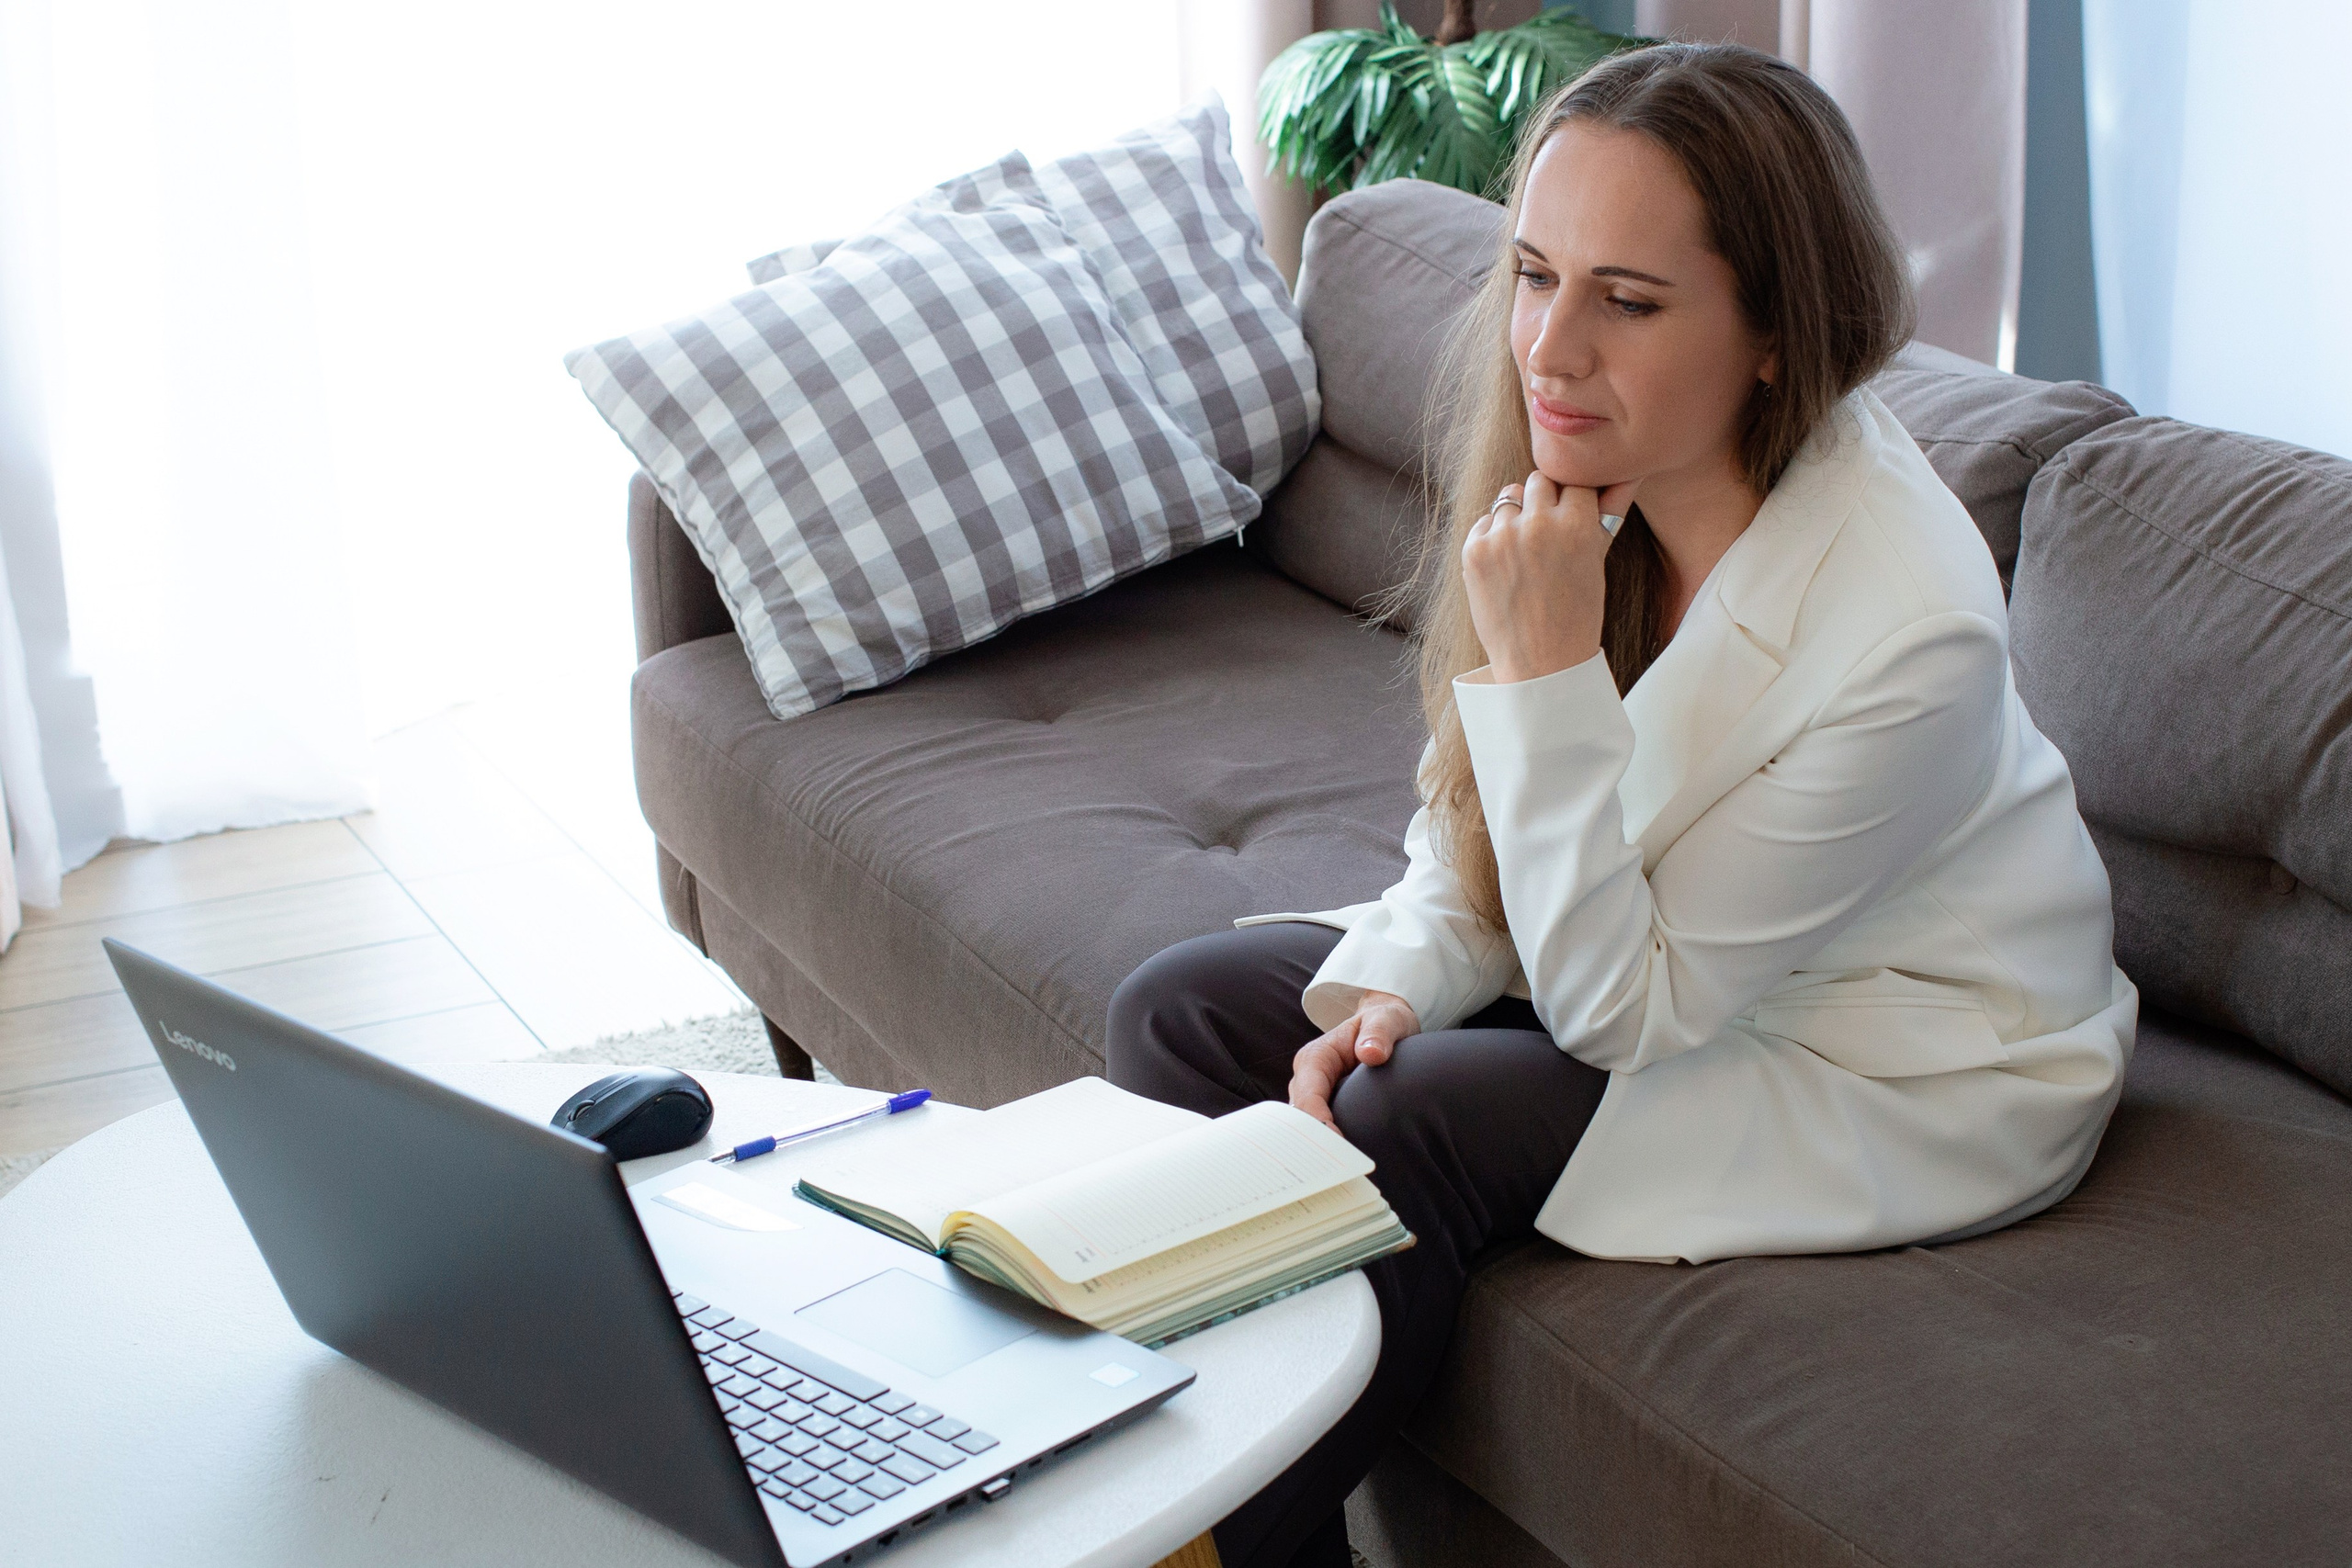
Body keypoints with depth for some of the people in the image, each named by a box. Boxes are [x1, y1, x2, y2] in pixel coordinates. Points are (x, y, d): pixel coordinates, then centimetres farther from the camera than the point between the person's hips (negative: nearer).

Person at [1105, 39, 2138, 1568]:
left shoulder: (1906, 630, -34)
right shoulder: (1594, 467, -14)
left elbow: (1621, 1007, -27)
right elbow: (1476, 815, 1)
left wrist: (1547, 664, -35)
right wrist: (1395, 986, -18)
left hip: (1905, 1078, -7)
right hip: (1639, 949, 7)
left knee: (1404, 1123, -25)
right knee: (1183, 1013, -3)